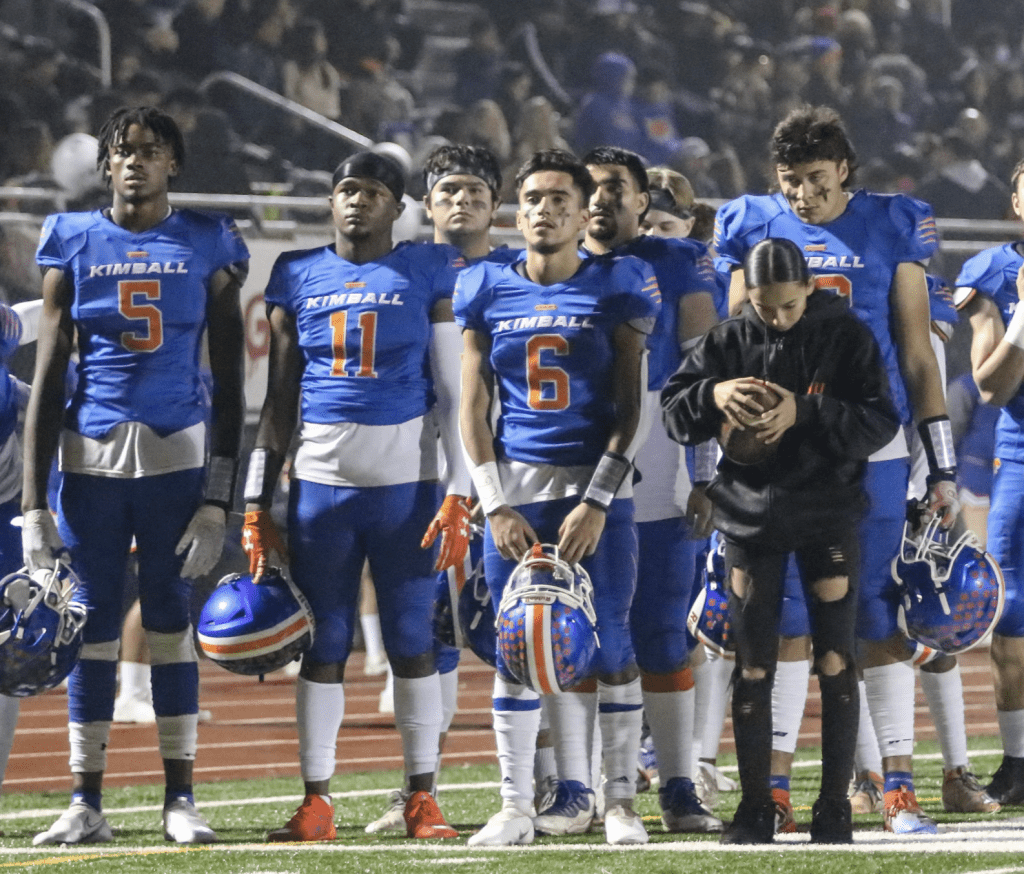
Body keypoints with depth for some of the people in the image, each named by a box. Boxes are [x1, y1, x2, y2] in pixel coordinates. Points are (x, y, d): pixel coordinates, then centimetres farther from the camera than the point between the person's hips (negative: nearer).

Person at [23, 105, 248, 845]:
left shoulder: (208, 248, 3)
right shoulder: (75, 245, 5)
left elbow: (229, 384, 4)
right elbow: (47, 377, 4)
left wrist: (220, 497, -3)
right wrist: (33, 501, -2)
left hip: (179, 452, -1)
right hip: (92, 456, 1)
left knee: (171, 619, 2)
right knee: (94, 625, 3)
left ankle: (181, 798, 8)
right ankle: (87, 803, 7)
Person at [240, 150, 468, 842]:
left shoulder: (429, 276, 2)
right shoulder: (298, 278, 9)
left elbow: (452, 393, 0)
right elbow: (280, 398, 12)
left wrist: (458, 494, -8)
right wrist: (257, 504, 8)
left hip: (407, 482, -2)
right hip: (320, 480, 2)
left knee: (413, 641, 1)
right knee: (322, 645, 4)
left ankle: (423, 797, 8)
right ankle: (316, 802, 8)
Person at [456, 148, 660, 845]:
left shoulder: (614, 287, 0)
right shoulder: (488, 290, 7)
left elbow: (629, 406, -3)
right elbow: (474, 408, 7)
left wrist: (596, 502, -11)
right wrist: (496, 506, -2)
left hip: (598, 482, -2)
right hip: (515, 485, 2)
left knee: (610, 643, -3)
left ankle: (622, 801, 3)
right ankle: (517, 802, 7)